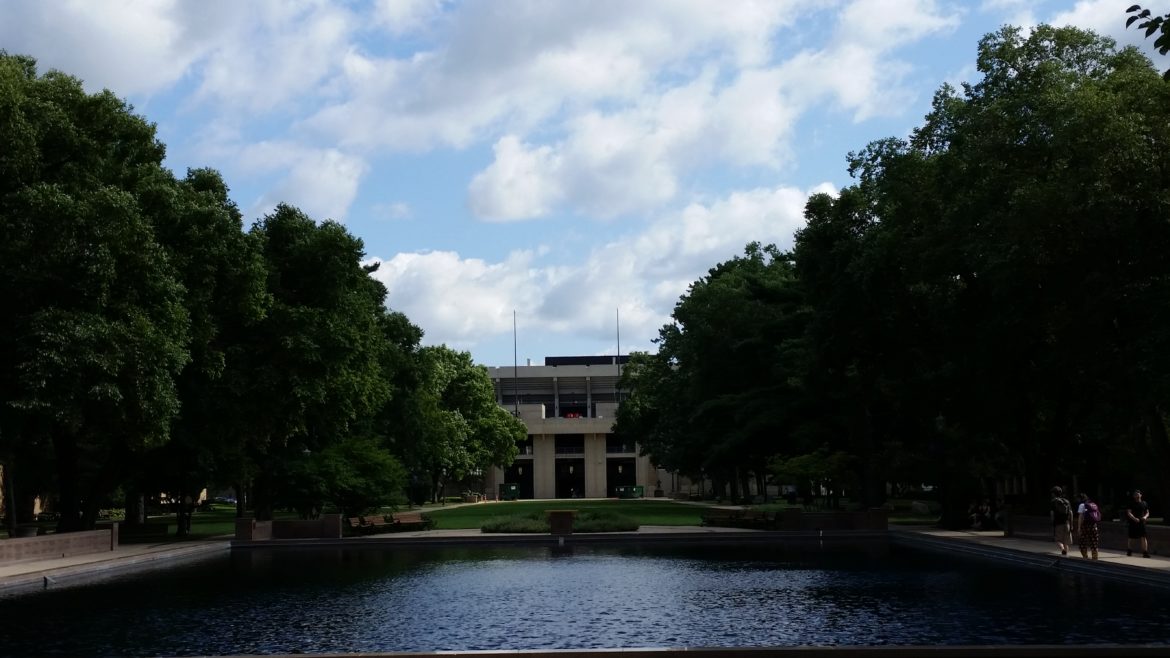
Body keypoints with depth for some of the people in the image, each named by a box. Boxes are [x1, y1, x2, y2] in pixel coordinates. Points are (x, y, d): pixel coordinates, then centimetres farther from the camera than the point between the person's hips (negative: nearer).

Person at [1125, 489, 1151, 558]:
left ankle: (1145, 552, -9)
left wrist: (1145, 517, -8)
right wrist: (1134, 518, -24)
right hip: (1133, 523, -1)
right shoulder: (1131, 503, -1)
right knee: (1130, 537, 7)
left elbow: (1147, 513, 15)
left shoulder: (1144, 503, 9)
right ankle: (1129, 550, 26)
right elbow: (1129, 513, -9)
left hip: (1141, 523, 2)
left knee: (1143, 537, -8)